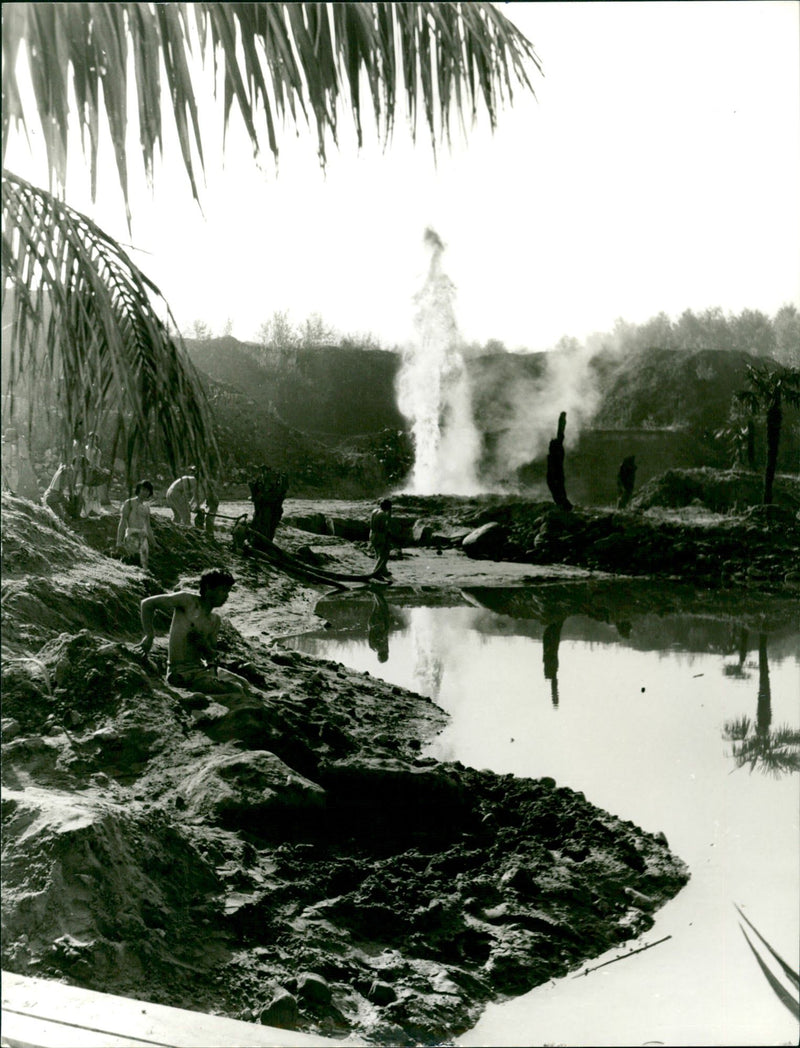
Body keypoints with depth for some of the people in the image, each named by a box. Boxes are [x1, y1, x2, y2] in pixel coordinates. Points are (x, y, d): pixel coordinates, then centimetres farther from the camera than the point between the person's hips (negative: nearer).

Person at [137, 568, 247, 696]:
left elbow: (212, 655, 11)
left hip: (201, 667, 8)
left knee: (242, 684, 14)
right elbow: (147, 603, -10)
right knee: (235, 691, -18)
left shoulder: (215, 619, 10)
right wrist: (149, 636, -13)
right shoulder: (187, 600, -10)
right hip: (181, 672, -8)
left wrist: (204, 645, -11)